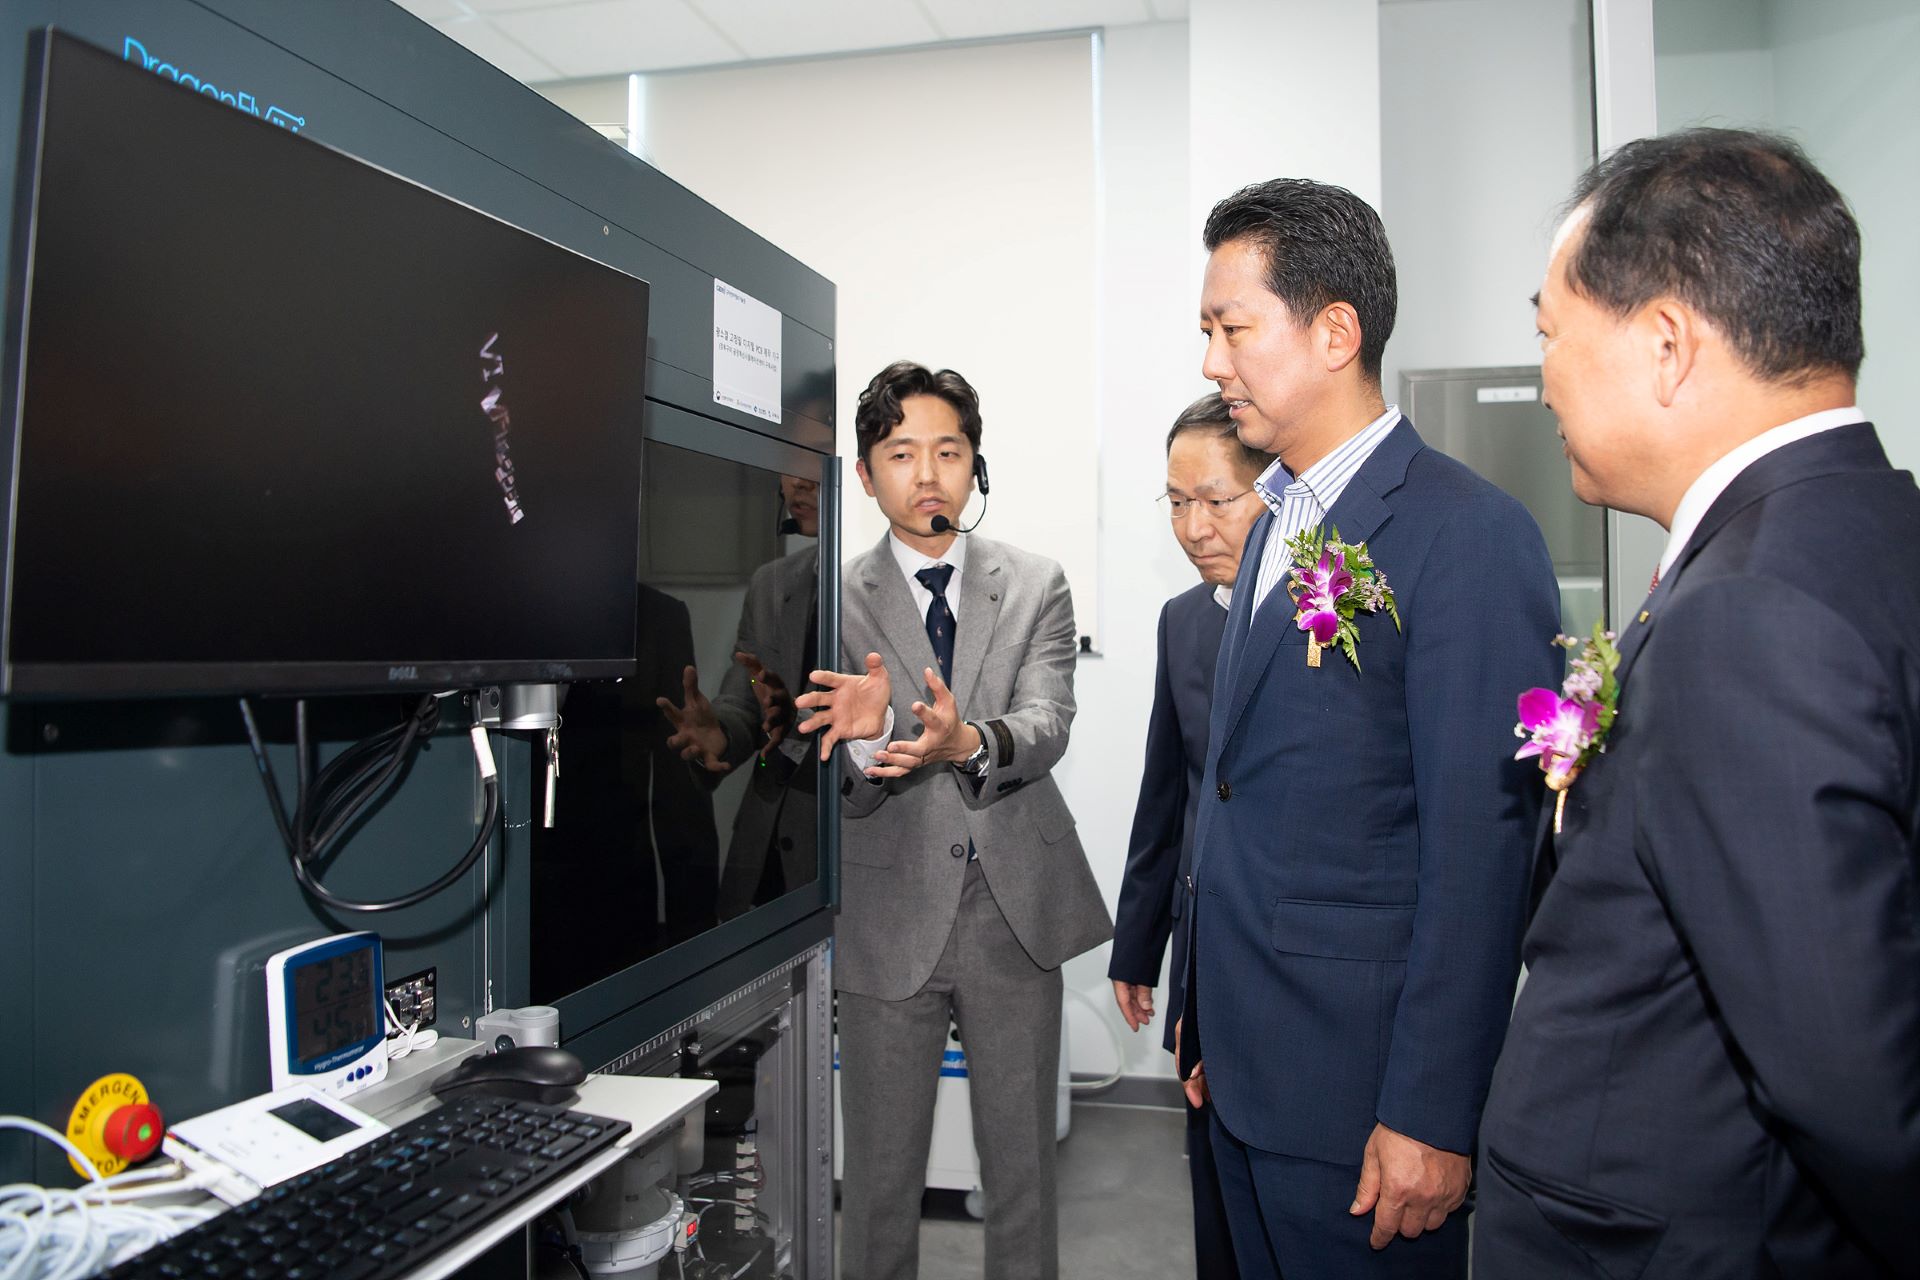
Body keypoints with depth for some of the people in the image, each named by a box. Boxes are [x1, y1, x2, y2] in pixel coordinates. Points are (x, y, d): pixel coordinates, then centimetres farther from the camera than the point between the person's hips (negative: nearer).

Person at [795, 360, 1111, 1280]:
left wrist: (967, 742, -32)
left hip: (1016, 913, 2)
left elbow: (1048, 722, -11)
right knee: (880, 1178, 12)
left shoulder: (1036, 586, 4)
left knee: (1022, 1170, 16)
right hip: (891, 918, -1)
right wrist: (863, 734, -31)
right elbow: (841, 786, -8)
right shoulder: (835, 601, -1)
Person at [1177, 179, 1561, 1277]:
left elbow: (1480, 842, -18)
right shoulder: (1279, 525, 11)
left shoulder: (1470, 535, -15)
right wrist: (1210, 1020, 14)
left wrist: (1431, 1114, -17)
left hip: (1362, 1088, -8)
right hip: (1250, 1066, 8)